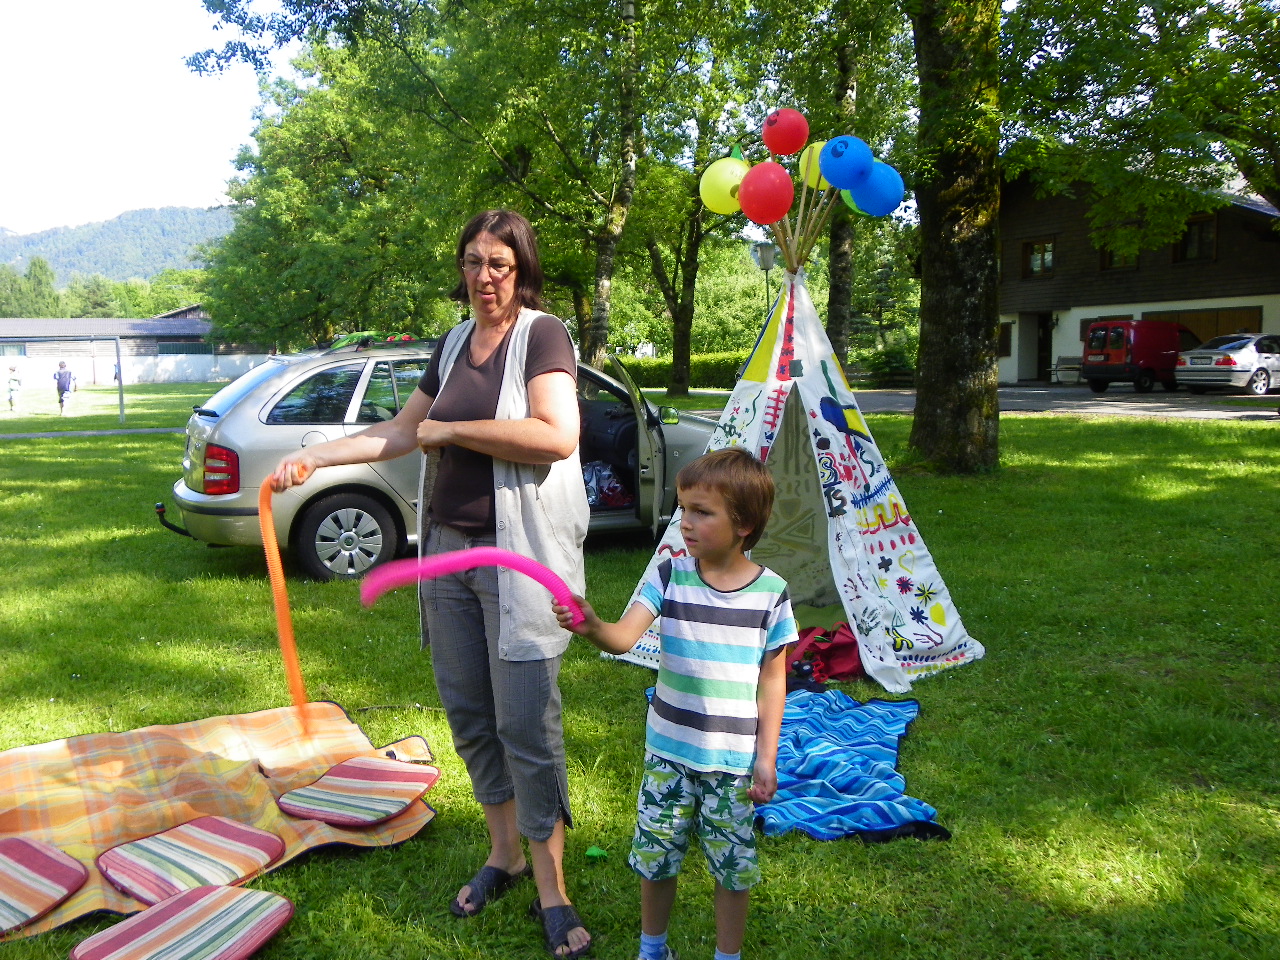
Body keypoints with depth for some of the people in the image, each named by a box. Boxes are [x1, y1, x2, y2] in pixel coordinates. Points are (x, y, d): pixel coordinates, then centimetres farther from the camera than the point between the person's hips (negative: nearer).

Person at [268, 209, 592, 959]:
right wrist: (314, 457, 16)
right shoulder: (454, 343, 14)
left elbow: (557, 436, -23)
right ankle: (504, 855, 32)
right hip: (448, 546, 7)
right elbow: (402, 430, 23)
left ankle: (552, 895, 11)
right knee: (469, 713, 13)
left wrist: (451, 430, -14)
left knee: (527, 723, -4)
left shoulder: (542, 335, -7)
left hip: (519, 555, -7)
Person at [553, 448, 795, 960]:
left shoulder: (770, 592, -9)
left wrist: (766, 757, -3)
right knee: (655, 855, 14)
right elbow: (625, 635, -19)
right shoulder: (670, 576, -7)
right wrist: (590, 626, -41)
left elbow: (772, 681, -2)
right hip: (668, 750, 2)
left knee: (732, 864, 12)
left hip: (735, 759, -1)